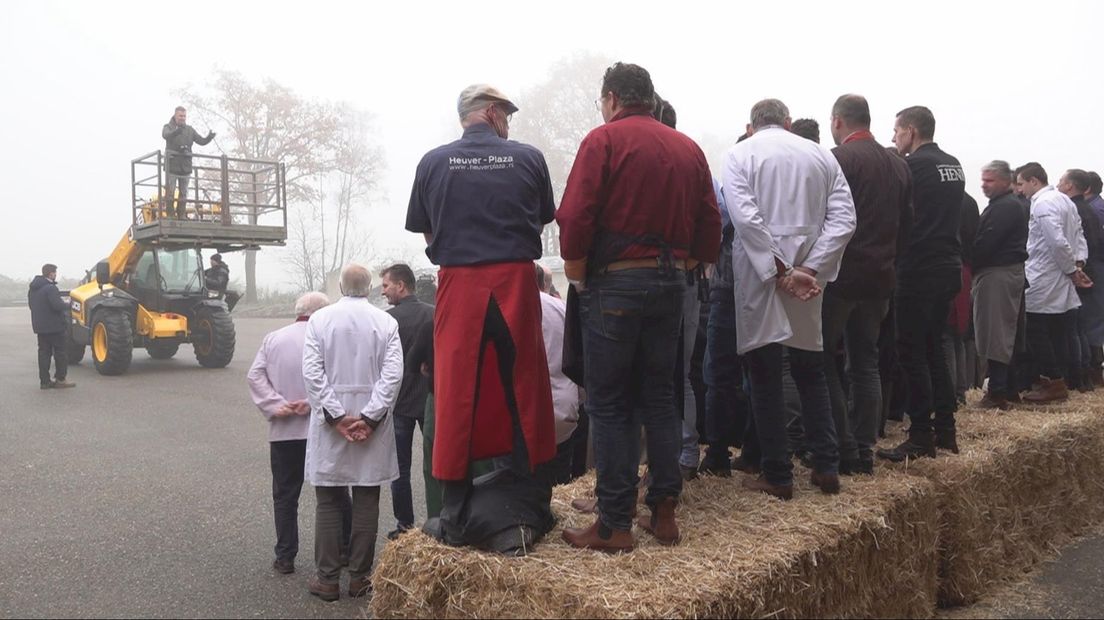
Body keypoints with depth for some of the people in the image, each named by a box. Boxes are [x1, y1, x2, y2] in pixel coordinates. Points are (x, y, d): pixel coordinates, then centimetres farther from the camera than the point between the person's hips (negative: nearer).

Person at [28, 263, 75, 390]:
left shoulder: (33, 288, 11)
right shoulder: (50, 288, -19)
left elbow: (31, 305, 18)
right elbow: (58, 305, -27)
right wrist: (67, 305, -8)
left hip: (40, 326, 8)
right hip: (55, 326, -8)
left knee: (44, 352, 10)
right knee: (61, 352, 2)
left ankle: (44, 380, 11)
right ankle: (60, 379, 3)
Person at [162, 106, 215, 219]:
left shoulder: (189, 130, 12)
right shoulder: (168, 127, 0)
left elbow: (202, 141, 5)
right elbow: (166, 135, -24)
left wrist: (209, 137, -17)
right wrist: (176, 132, -45)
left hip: (185, 166, 4)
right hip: (172, 165, -4)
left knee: (183, 192, 8)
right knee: (170, 191, -4)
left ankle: (181, 216, 13)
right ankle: (170, 215, -1)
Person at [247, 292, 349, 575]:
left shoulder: (273, 339, 6)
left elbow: (254, 376, -1)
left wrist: (276, 405, -9)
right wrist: (312, 402, -16)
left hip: (284, 431, 2)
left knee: (285, 496, 11)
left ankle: (285, 557, 13)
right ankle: (346, 548, 20)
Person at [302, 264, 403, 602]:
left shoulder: (319, 319, -2)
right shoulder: (386, 321, -2)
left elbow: (312, 373, -9)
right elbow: (392, 374, -11)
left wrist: (337, 416, -9)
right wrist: (369, 417, -11)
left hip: (330, 422, 0)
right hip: (372, 424, 0)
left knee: (328, 502, 8)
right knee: (366, 502, 8)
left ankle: (328, 579, 12)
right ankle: (360, 577, 14)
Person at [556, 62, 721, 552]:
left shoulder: (604, 139, -5)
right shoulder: (688, 148, 11)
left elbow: (575, 217, -14)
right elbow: (710, 222, 10)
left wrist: (577, 278, -3)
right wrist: (683, 267, 16)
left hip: (615, 283, -5)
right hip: (671, 282, 6)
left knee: (610, 405, 1)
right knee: (660, 397, 13)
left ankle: (614, 525, 5)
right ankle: (664, 514, 18)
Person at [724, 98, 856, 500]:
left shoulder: (740, 154, -1)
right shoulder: (821, 155, 9)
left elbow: (745, 216, -16)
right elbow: (843, 219, -2)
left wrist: (780, 272, -14)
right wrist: (809, 270, -9)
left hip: (759, 278, -3)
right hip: (808, 276, 4)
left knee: (766, 379, 4)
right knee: (811, 372, 16)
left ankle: (777, 476, 8)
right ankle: (826, 467, 19)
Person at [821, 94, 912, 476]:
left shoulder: (839, 159, -10)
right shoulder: (899, 165, 13)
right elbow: (905, 224, 15)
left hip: (840, 275, -7)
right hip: (880, 276, 7)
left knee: (824, 361, 1)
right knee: (866, 364, 12)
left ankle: (843, 450, -1)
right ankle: (864, 451, 14)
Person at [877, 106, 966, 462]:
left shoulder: (913, 165, -11)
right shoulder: (953, 165, 14)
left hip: (919, 272, -8)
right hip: (949, 268, 8)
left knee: (912, 352, -2)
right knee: (934, 348, 16)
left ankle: (921, 436, 1)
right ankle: (945, 430, 20)